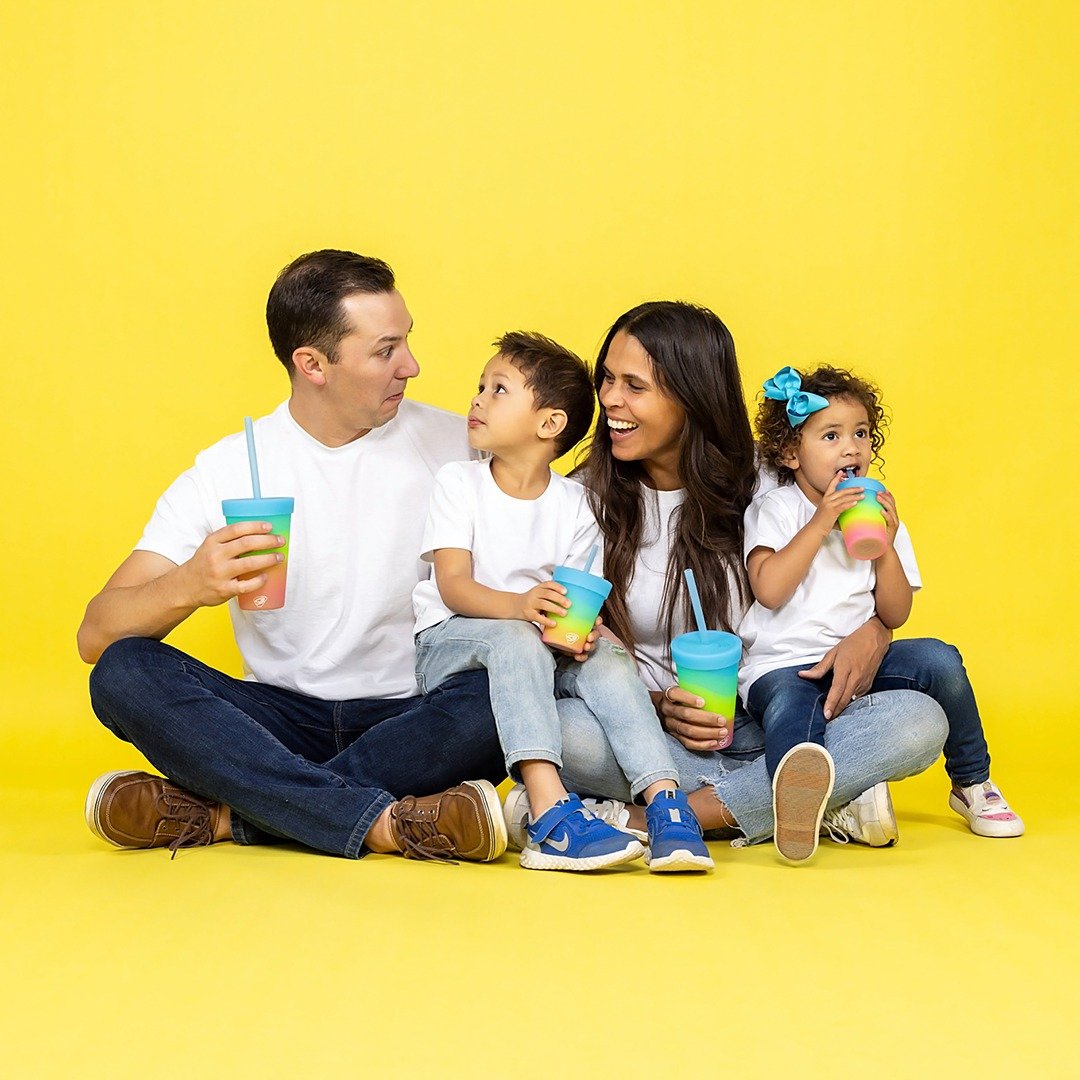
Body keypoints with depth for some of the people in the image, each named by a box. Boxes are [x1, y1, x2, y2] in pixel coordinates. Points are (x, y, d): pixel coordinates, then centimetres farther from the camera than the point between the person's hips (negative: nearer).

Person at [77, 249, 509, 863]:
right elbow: (96, 637, -7)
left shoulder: (454, 444, 3)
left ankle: (226, 814, -27)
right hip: (281, 722, 1)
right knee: (123, 673, -23)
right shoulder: (227, 471, 1)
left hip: (411, 721, 0)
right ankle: (390, 823, -34)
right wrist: (189, 585, -30)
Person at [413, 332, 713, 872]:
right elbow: (453, 585, -13)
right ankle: (549, 816, -49)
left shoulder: (573, 503, 5)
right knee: (515, 637, -35)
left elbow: (577, 598, -1)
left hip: (542, 651, 3)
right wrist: (518, 605, -34)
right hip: (448, 642, -3)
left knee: (606, 657, -26)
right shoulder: (458, 482, -1)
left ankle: (665, 804, -36)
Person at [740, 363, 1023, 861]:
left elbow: (895, 615, 8)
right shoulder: (773, 510, 2)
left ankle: (973, 785, 0)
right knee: (788, 705, -36)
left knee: (938, 659, -18)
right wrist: (819, 525, -15)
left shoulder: (878, 517, 13)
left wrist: (886, 548, -6)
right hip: (781, 664, -4)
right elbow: (769, 590, -15)